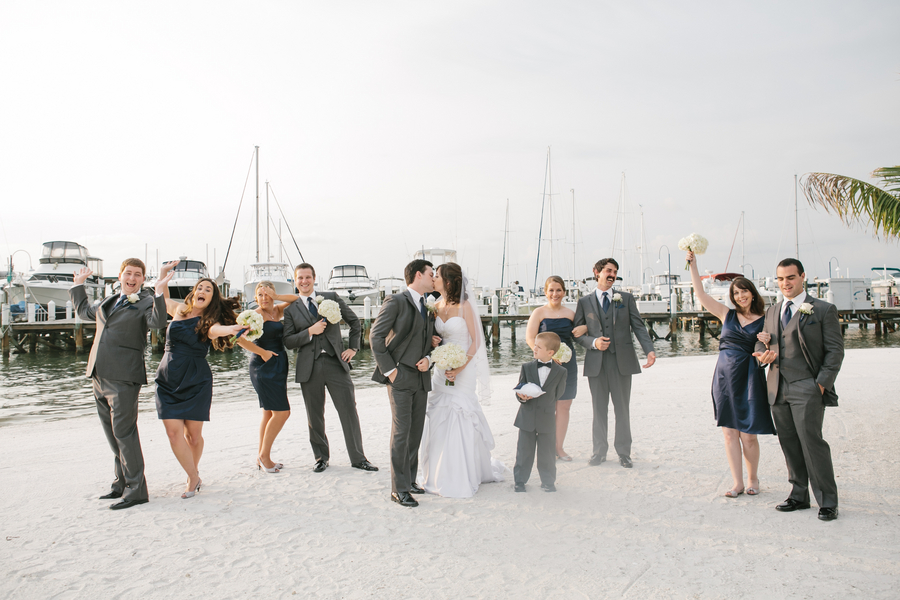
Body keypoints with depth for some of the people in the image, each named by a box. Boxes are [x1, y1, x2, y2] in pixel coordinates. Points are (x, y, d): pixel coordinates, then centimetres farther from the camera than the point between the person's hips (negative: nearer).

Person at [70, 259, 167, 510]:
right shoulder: (110, 302, 20)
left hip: (123, 378, -8)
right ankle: (122, 484, 27)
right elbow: (84, 312, 39)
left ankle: (136, 490, 1)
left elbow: (158, 322, -27)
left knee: (124, 433, -7)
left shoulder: (145, 302, -4)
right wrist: (78, 284, 41)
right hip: (99, 376, 8)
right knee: (113, 435, 15)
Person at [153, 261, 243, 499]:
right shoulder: (179, 310, 6)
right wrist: (162, 276, 10)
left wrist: (231, 329, -52)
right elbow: (161, 297, 27)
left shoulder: (209, 322, -4)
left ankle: (193, 474, 28)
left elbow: (216, 329, -30)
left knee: (193, 433, 4)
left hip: (196, 382, -2)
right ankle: (193, 478, 7)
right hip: (168, 381, 3)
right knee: (174, 432, -7)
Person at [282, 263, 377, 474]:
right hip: (309, 367, 0)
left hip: (336, 362, 0)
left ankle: (358, 458, 9)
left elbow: (354, 322, 16)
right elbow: (288, 342, 0)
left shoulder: (331, 298, 9)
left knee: (349, 411, -1)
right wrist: (310, 331, -13)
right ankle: (321, 457, 26)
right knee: (315, 416, 8)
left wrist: (353, 347, 7)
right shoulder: (290, 310, 8)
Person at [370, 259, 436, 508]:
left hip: (421, 377, 7)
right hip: (400, 377, -7)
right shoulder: (396, 302, -6)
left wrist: (429, 358, -2)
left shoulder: (428, 308, 16)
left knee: (416, 432, 11)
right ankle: (399, 489, 2)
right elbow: (376, 336, -10)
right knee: (401, 431, -6)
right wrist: (389, 369, -13)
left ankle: (410, 480, 23)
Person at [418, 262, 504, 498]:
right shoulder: (436, 307, 7)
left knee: (460, 417, -3)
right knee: (438, 418, 6)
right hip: (442, 368, 6)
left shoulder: (464, 306, -10)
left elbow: (475, 341, -10)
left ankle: (461, 477, 10)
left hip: (464, 369, -6)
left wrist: (459, 369, -18)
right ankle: (441, 472, 20)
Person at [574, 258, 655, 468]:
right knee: (599, 409, 8)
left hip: (622, 360, 0)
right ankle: (599, 451, 20)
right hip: (596, 362, 0)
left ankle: (624, 453, 18)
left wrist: (649, 350, -13)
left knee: (622, 409, 6)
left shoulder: (626, 298, 8)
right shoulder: (584, 302, 7)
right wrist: (593, 342, -13)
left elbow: (638, 326, 2)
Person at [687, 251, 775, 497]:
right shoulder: (727, 315, 6)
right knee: (729, 433, 4)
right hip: (725, 378, 2)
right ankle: (737, 482, 15)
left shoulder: (764, 321, 1)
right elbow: (700, 294, 2)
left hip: (750, 380, -2)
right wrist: (693, 264, -3)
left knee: (748, 436, 1)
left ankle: (753, 479, 23)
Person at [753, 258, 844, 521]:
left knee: (812, 442, -7)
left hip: (806, 387, -5)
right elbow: (762, 342, 22)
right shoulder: (772, 311, 17)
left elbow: (835, 350, -3)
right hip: (778, 388, 6)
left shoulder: (823, 310, 1)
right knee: (789, 444, 10)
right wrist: (764, 353, -3)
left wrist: (822, 383, -12)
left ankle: (827, 502, 5)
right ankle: (799, 495, 21)